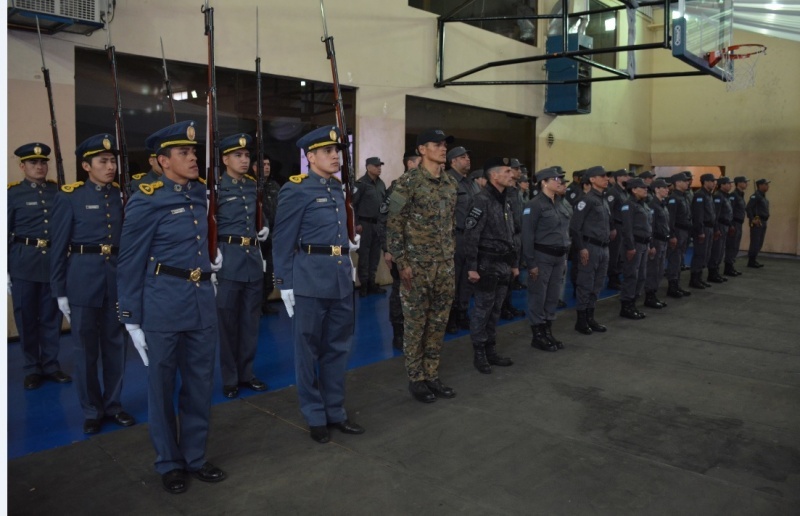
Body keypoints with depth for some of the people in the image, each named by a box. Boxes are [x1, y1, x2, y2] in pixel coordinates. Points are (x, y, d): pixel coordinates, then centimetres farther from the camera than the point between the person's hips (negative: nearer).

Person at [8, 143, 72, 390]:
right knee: (26, 319, 7)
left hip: (54, 262, 2)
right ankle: (32, 369, 20)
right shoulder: (12, 193, 0)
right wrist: (5, 270, -3)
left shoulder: (58, 191, 8)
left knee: (52, 317, 9)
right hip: (24, 263, -2)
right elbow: (6, 233, -1)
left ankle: (51, 365, 22)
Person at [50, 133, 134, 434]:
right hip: (83, 279, -3)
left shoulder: (122, 195, 7)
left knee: (115, 345, 11)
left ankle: (113, 404, 26)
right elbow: (59, 247, -2)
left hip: (118, 278, 3)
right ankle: (92, 411, 22)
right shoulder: (69, 197, -3)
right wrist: (60, 291, -4)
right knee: (86, 348, 7)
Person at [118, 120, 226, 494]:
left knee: (200, 385, 14)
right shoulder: (146, 201, -10)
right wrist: (131, 319, -8)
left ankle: (195, 458, 32)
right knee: (162, 387, 10)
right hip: (163, 303, -6)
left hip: (203, 300, 6)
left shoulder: (200, 193, 7)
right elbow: (130, 263, -8)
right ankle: (169, 463, 29)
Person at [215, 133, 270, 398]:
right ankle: (230, 378, 18)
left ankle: (246, 372, 25)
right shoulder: (216, 187, -6)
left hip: (253, 256, 6)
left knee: (251, 319, 12)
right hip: (228, 258, -5)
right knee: (227, 320, 5)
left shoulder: (253, 184, 11)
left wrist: (264, 229, 9)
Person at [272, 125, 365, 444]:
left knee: (338, 347, 14)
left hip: (341, 279, 7)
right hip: (310, 281, -7)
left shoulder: (337, 188, 12)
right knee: (308, 351, 7)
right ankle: (315, 417, 21)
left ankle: (335, 412, 28)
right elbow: (283, 241, -9)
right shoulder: (296, 190, -9)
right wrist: (284, 284, -10)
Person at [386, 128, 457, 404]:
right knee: (416, 323, 4)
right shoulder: (408, 182, -9)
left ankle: (432, 375, 25)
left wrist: (453, 256, 14)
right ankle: (416, 379, 17)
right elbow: (394, 224, -11)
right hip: (417, 265, -6)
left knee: (438, 322, 12)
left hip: (445, 265, 6)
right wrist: (402, 263, -14)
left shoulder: (451, 183, 10)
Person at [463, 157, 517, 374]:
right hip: (487, 264, -8)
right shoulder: (482, 200, -14)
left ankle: (491, 350, 24)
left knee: (495, 310, 14)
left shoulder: (505, 201, 13)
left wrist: (514, 263, 18)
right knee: (482, 310, 1)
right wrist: (472, 267, -20)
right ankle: (479, 354, 11)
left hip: (503, 264, 8)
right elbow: (470, 236, -18)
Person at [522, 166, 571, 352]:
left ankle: (548, 332, 23)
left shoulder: (561, 203, 12)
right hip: (542, 256, -7)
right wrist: (531, 262, -17)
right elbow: (527, 235, -14)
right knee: (538, 297, 1)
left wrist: (565, 257, 16)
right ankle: (537, 335, 12)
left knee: (553, 296, 12)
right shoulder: (534, 204, -11)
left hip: (558, 256, 8)